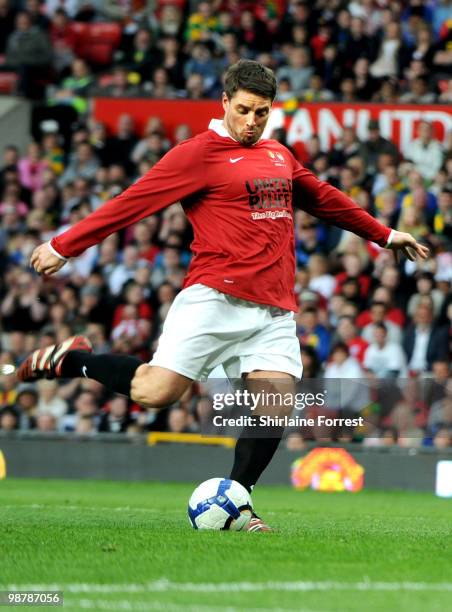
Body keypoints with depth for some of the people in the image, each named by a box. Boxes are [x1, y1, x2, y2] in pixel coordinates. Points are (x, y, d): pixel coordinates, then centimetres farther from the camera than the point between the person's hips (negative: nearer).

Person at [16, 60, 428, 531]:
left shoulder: (279, 156, 20)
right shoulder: (199, 154, -2)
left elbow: (325, 199, 36)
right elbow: (133, 202, -5)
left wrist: (384, 235, 42)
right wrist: (64, 246, -7)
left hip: (274, 310, 6)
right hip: (215, 297, -6)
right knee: (155, 392, -16)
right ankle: (72, 360, 8)